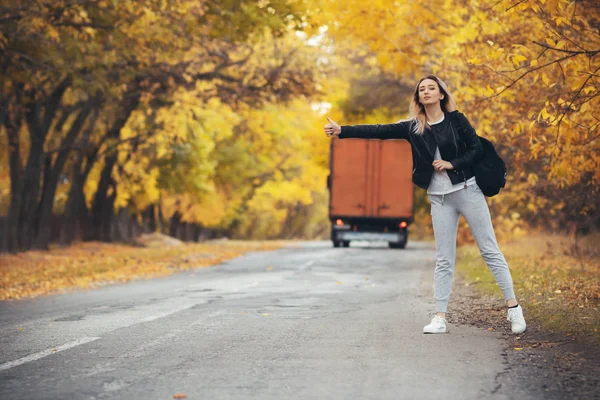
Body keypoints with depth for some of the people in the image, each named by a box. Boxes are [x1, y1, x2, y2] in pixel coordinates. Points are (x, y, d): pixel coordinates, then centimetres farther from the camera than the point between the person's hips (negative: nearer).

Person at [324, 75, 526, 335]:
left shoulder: (456, 120, -2)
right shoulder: (413, 127, 4)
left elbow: (477, 149, -3)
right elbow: (379, 131, -1)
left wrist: (452, 164, -16)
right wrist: (341, 131, -7)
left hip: (468, 191, -3)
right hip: (440, 198, 3)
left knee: (490, 251, 0)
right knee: (444, 259, 4)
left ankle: (513, 307, 5)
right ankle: (440, 318, 3)